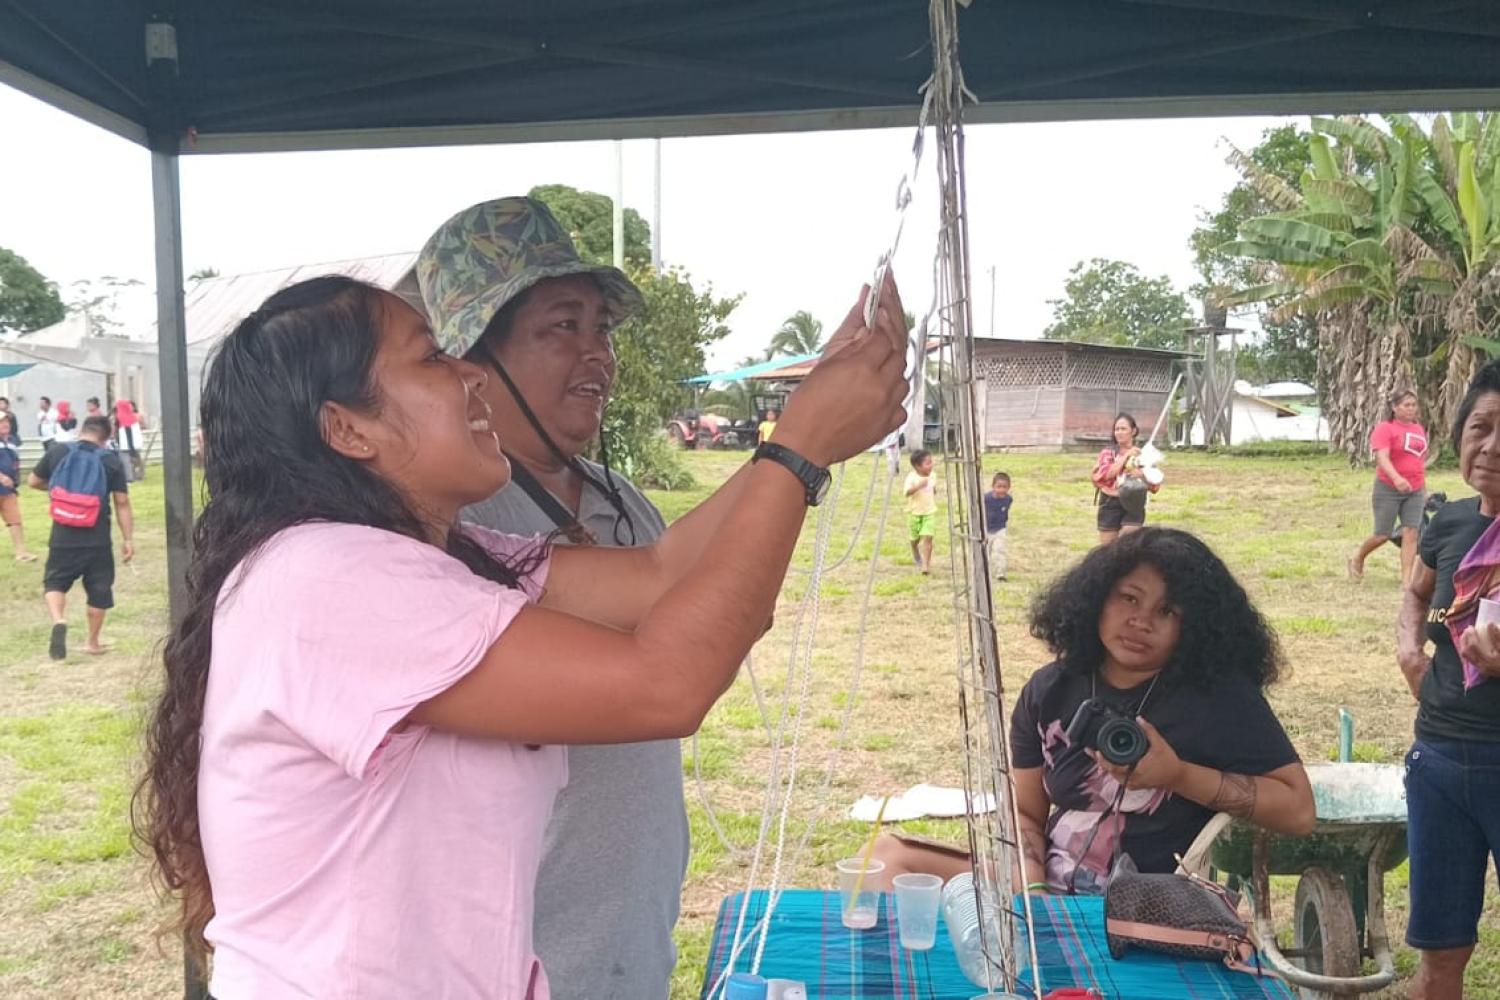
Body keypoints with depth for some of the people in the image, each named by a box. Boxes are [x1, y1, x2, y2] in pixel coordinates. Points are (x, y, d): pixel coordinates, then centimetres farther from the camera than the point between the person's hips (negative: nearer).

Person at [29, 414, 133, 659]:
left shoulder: (57, 452, 0)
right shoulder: (111, 460, -4)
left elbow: (34, 482, 13)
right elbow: (122, 503, -5)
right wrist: (128, 539, -1)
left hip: (63, 538, 1)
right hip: (98, 540, -1)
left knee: (54, 582, 17)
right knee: (99, 590, 13)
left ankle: (59, 621, -11)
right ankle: (93, 643, 23)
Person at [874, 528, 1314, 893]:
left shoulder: (1219, 694, -6)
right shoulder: (1051, 689, 7)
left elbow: (1298, 810, -9)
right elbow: (1025, 813, 10)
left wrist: (1178, 775, -19)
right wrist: (1029, 888, -10)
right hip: (1046, 891, 6)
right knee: (891, 855, -9)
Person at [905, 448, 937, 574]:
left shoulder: (931, 476, 0)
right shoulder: (912, 477, -18)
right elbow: (907, 492, -35)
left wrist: (934, 490, 5)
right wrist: (919, 486, -45)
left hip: (930, 512, 2)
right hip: (915, 513, -2)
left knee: (927, 537, -12)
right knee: (915, 538, 14)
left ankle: (925, 564, -10)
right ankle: (916, 555, 45)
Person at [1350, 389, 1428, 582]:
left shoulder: (1419, 429, 12)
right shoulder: (1385, 428, -10)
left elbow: (1421, 460, 22)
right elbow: (1382, 457, -24)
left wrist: (1424, 488, 24)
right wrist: (1397, 479, -40)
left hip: (1415, 491, 5)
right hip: (1388, 489, -5)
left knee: (1411, 533, -3)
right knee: (1382, 535, 0)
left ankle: (1407, 578, -2)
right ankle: (1357, 559, 27)